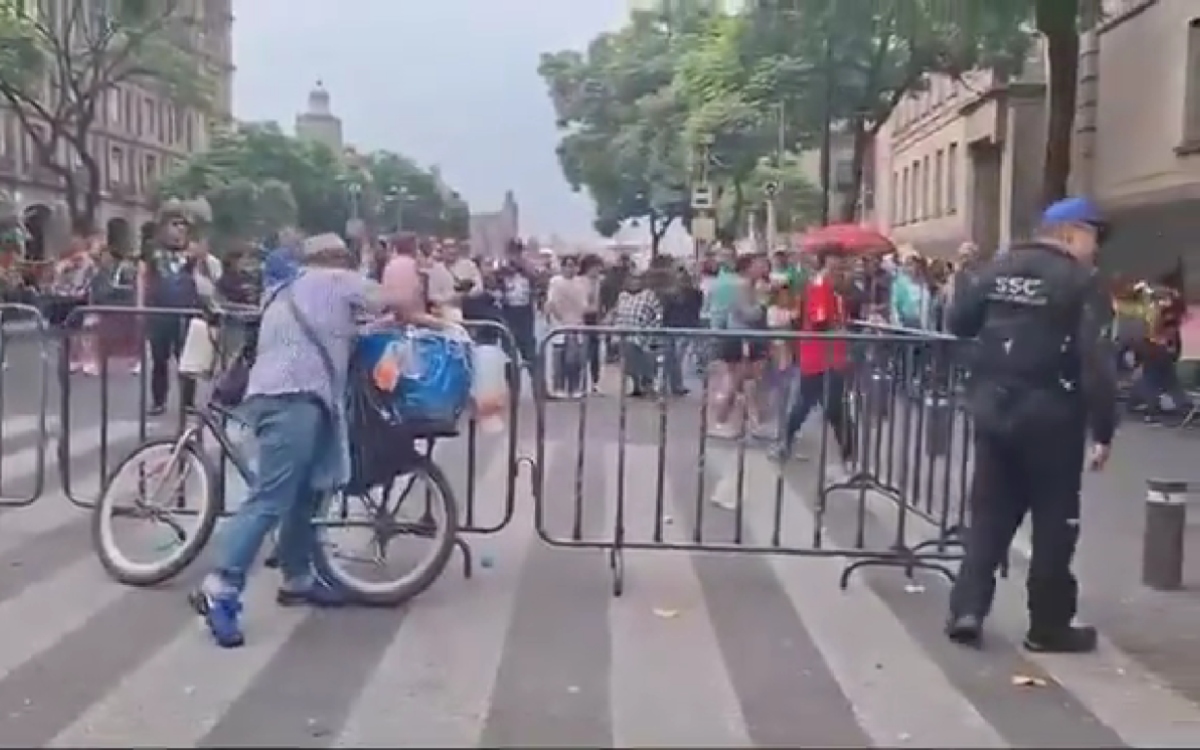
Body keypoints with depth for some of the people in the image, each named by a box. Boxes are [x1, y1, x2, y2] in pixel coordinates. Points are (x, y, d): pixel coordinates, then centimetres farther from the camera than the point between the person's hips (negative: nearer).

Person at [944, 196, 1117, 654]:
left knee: (989, 513, 13)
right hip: (1050, 415, -5)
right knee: (1055, 520, 7)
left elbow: (957, 323, 13)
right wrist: (1102, 430, -11)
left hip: (993, 408, 5)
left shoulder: (998, 269, 7)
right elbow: (1098, 365, -15)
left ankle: (967, 610, 7)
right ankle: (1049, 626, 14)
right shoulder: (1082, 282, -8)